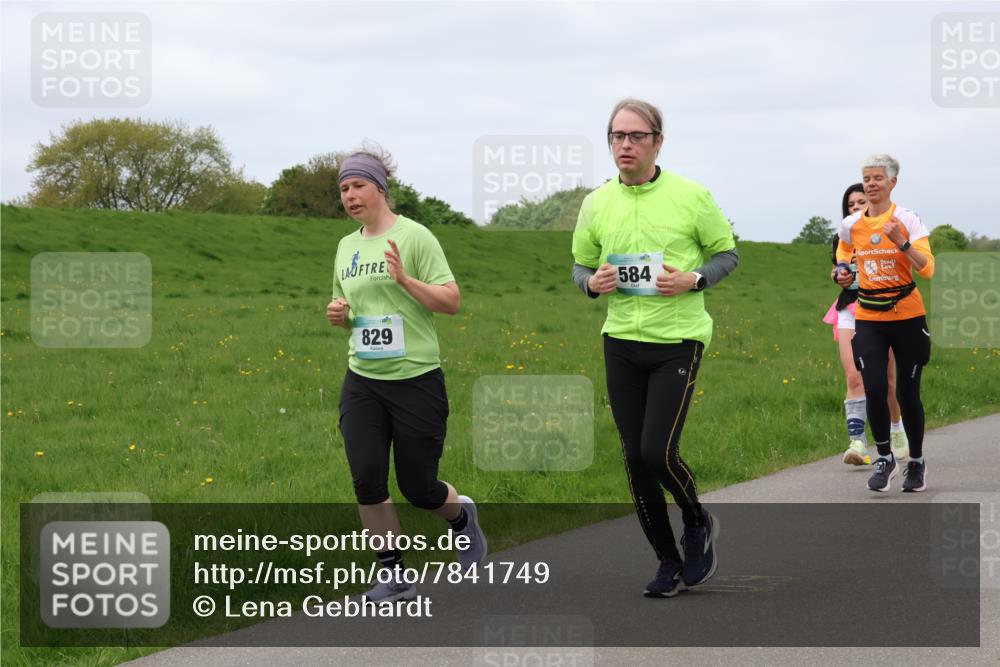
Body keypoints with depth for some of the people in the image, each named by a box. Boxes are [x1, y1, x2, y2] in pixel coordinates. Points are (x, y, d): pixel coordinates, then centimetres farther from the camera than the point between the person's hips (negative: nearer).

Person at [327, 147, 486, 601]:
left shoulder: (414, 237, -8)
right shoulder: (346, 247, 11)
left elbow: (451, 301, -12)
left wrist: (405, 279, -25)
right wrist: (338, 314, 1)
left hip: (416, 380, -5)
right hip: (362, 382, 5)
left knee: (418, 488, 3)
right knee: (367, 481, -9)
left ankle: (462, 515, 37)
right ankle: (395, 576, 3)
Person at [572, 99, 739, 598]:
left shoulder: (691, 196, -6)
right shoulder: (596, 204, 4)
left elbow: (727, 254, 3)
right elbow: (580, 266, 15)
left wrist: (692, 280, -15)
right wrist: (592, 282, -8)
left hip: (677, 341, -4)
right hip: (621, 343, 4)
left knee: (657, 452, -14)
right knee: (635, 459, 5)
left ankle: (698, 523, 17)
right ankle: (668, 562, 19)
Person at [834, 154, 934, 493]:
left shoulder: (907, 220, -6)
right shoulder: (851, 225, 4)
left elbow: (927, 269, -14)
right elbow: (843, 256, 24)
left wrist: (902, 242, -27)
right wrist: (841, 273, 3)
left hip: (907, 316, -2)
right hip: (868, 318, 2)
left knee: (907, 392, 3)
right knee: (874, 388, -13)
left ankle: (916, 462, 22)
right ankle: (884, 457, 6)